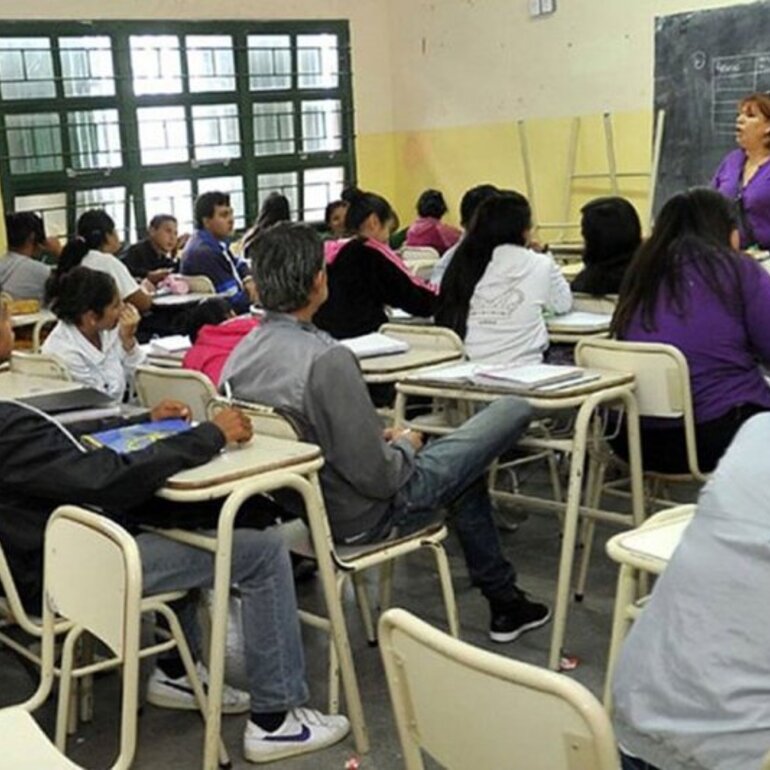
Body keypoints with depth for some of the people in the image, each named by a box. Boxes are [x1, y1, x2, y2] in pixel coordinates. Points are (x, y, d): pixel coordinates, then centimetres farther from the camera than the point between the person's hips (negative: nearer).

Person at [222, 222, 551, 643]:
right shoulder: (327, 359, -30)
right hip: (361, 518, -8)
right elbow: (377, 477, -26)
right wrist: (405, 445, -6)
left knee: (464, 465, 30)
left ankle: (503, 600, 39)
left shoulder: (239, 356, -5)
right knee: (514, 410, 3)